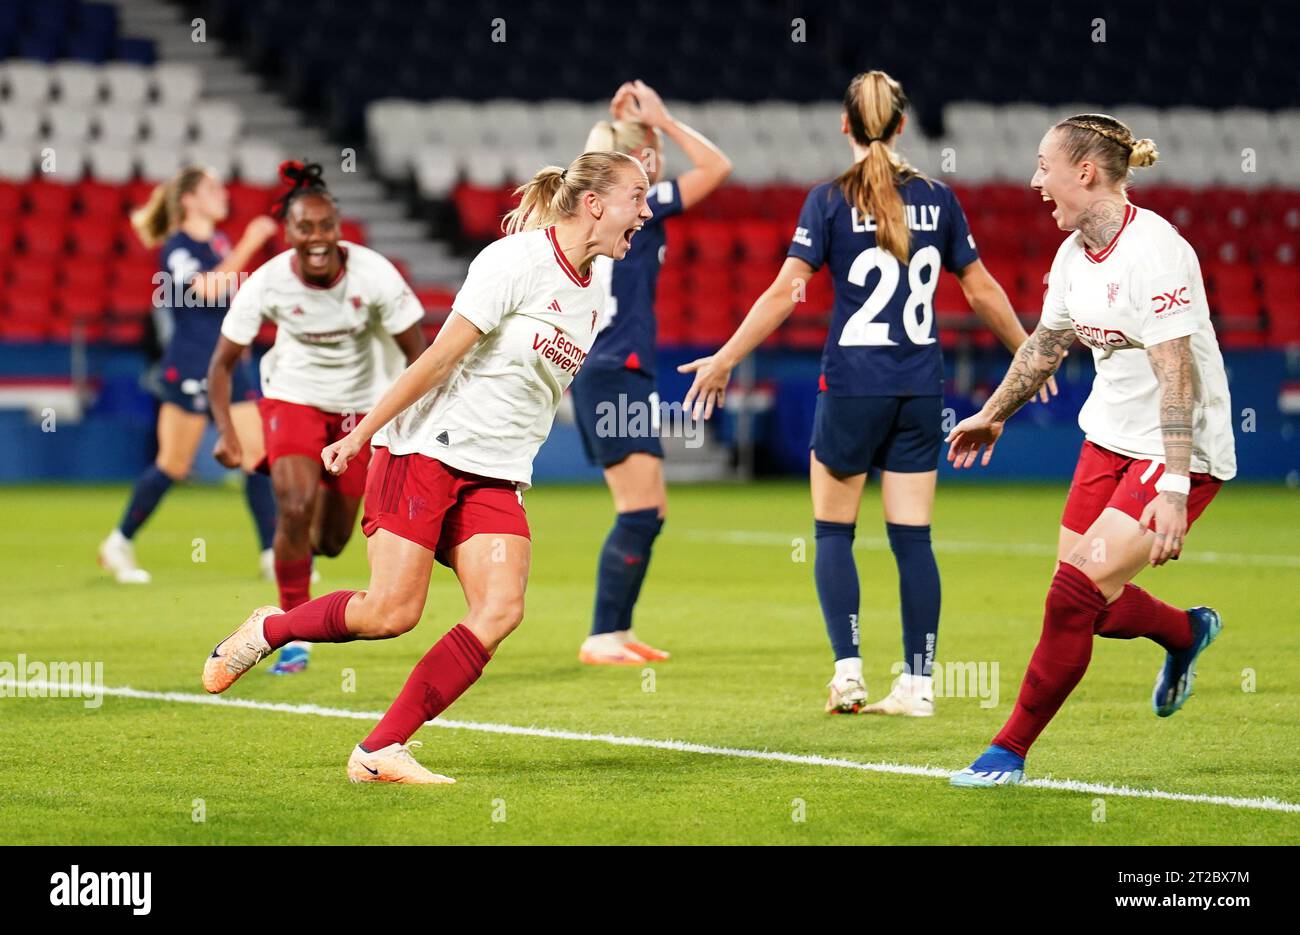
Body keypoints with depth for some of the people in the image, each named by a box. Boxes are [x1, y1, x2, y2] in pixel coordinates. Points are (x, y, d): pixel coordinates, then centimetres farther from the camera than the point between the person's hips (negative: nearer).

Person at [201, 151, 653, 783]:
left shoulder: (591, 302, 10)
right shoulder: (516, 261, -13)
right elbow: (440, 357, -14)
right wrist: (362, 434, -12)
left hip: (495, 479, 7)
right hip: (424, 450, -7)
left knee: (501, 610, -14)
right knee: (391, 612, -12)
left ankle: (378, 752, -11)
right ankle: (264, 632, 17)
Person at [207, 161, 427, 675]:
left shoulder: (372, 273, -24)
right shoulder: (267, 283, -22)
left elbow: (417, 353, -15)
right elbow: (223, 363, -12)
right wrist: (225, 430, -25)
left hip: (361, 404, 1)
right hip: (292, 396, -1)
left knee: (330, 541, 5)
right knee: (295, 505, -24)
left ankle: (301, 554, 46)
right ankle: (295, 638, -9)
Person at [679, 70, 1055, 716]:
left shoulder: (830, 201, -5)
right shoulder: (937, 199, 5)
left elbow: (786, 292, -11)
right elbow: (982, 291, 11)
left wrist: (724, 360, -8)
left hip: (852, 381, -3)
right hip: (921, 386, 3)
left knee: (834, 531, 9)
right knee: (912, 537, 5)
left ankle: (847, 670, -2)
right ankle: (917, 684, 3)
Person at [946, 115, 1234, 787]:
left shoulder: (1153, 251, -23)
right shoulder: (1073, 253, 3)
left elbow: (1177, 375, -28)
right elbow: (1045, 344, 22)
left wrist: (1173, 487, -33)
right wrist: (993, 414, 35)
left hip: (1182, 448, -8)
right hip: (1111, 435, 8)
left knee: (1080, 593, -14)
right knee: (1082, 596, 7)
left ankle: (1010, 751, -3)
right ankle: (1186, 633, 38)